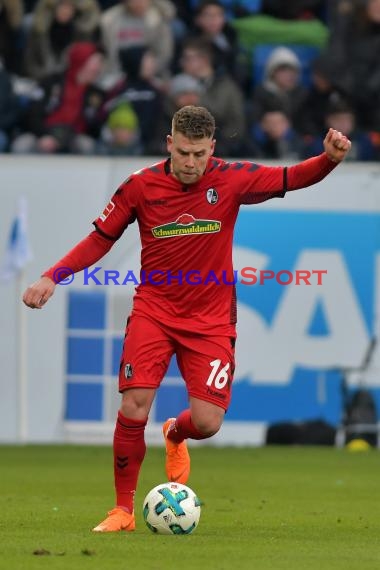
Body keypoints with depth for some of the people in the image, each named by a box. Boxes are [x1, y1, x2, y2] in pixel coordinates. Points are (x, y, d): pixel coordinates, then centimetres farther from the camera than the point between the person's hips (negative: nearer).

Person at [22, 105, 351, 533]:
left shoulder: (231, 179, -7)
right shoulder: (141, 185, -6)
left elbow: (292, 178, -5)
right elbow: (100, 238, 3)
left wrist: (330, 158, -25)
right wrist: (52, 277, -6)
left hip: (211, 320, 0)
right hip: (153, 309, 0)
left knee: (207, 423, -9)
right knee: (133, 409, -16)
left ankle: (175, 435, 31)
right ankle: (123, 509, 2)